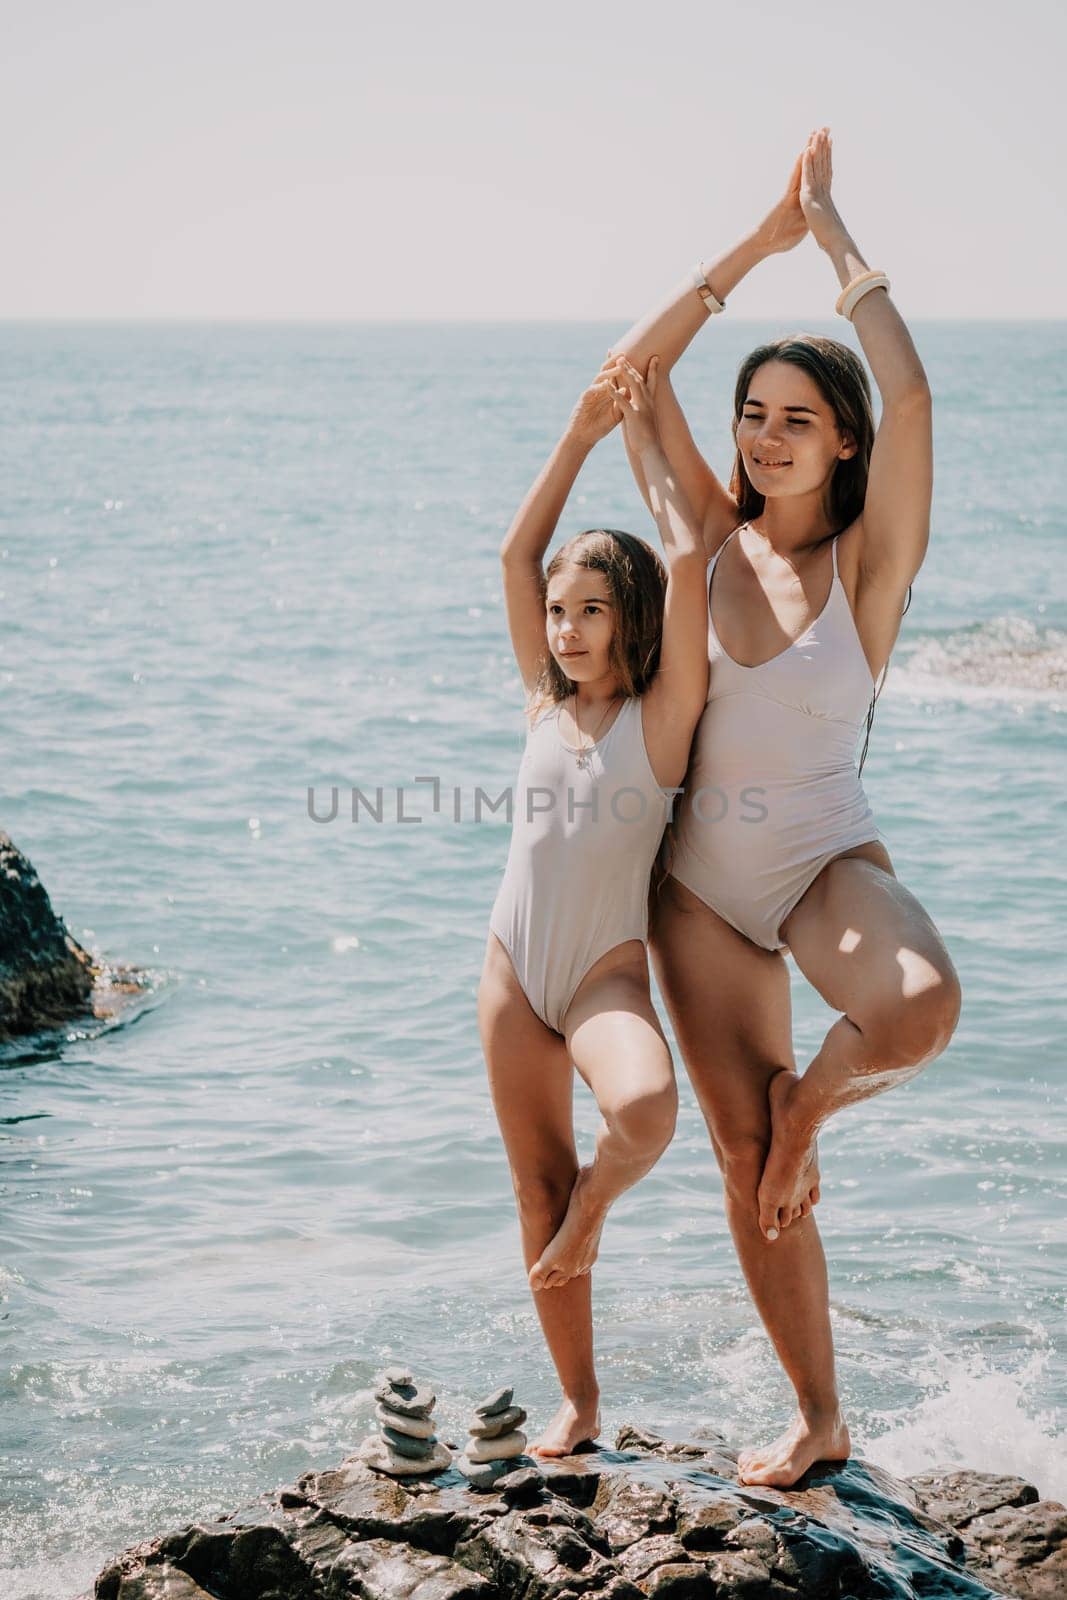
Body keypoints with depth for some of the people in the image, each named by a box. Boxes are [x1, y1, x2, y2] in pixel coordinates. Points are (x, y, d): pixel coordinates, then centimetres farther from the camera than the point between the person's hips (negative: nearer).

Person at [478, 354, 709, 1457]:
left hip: (608, 971, -5)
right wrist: (580, 433, 0)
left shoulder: (662, 716, -7)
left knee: (645, 1111, -36)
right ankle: (577, 1401, 20)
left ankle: (597, 1197, -2)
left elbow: (689, 560, -16)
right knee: (537, 1193, 8)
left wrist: (646, 434, -7)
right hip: (513, 968, 5)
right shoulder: (546, 705, 6)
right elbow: (516, 554, 3)